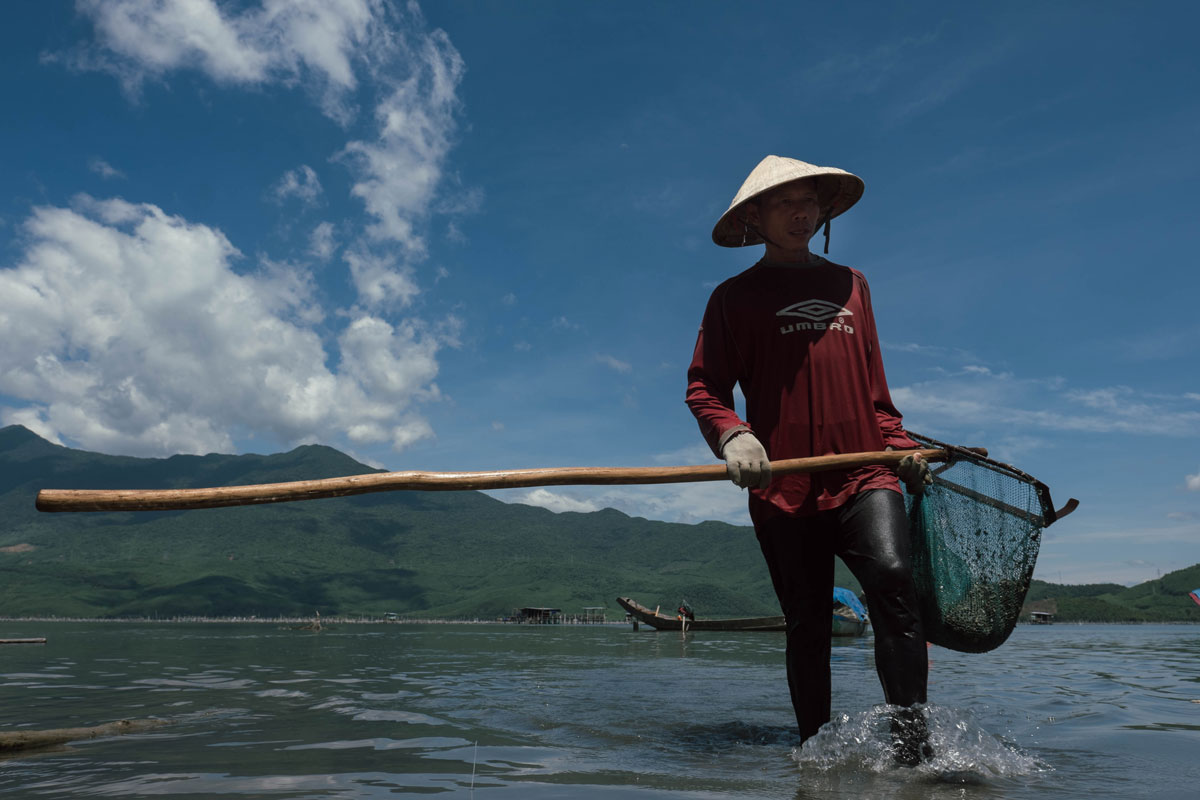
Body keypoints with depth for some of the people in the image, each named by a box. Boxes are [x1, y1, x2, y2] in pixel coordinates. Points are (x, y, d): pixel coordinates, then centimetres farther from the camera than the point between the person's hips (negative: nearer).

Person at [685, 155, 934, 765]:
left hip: (865, 474, 2)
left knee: (892, 578, -23)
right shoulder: (736, 296, 9)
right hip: (784, 484, -2)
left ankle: (912, 741, -18)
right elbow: (704, 388, 2)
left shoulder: (851, 284, 20)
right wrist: (732, 438, -17)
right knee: (807, 625, 4)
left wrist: (902, 448, 14)